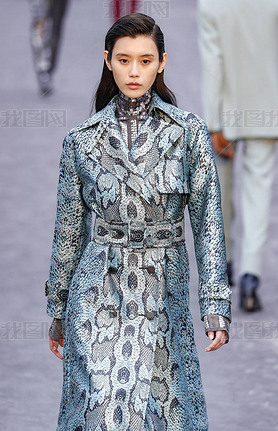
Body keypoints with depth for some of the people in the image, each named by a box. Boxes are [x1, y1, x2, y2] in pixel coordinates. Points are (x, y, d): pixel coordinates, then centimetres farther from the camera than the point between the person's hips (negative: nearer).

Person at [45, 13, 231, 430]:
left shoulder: (189, 132, 1)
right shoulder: (82, 140, 3)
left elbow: (208, 219, 0)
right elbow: (68, 229, 10)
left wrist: (216, 303, -6)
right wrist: (57, 310, 14)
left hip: (164, 299, 0)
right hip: (98, 297, 0)